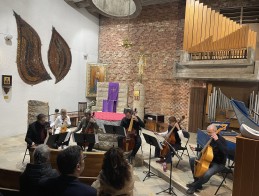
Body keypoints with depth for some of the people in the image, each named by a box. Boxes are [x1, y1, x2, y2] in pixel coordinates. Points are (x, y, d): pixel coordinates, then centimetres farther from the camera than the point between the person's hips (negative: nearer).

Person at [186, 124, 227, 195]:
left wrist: (217, 140, -41)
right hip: (208, 160, 8)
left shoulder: (221, 140, -21)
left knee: (207, 174, -34)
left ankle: (195, 186, -5)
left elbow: (224, 152, -39)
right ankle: (197, 181, 9)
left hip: (218, 164, -8)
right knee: (192, 160, 2)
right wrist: (195, 149, 8)